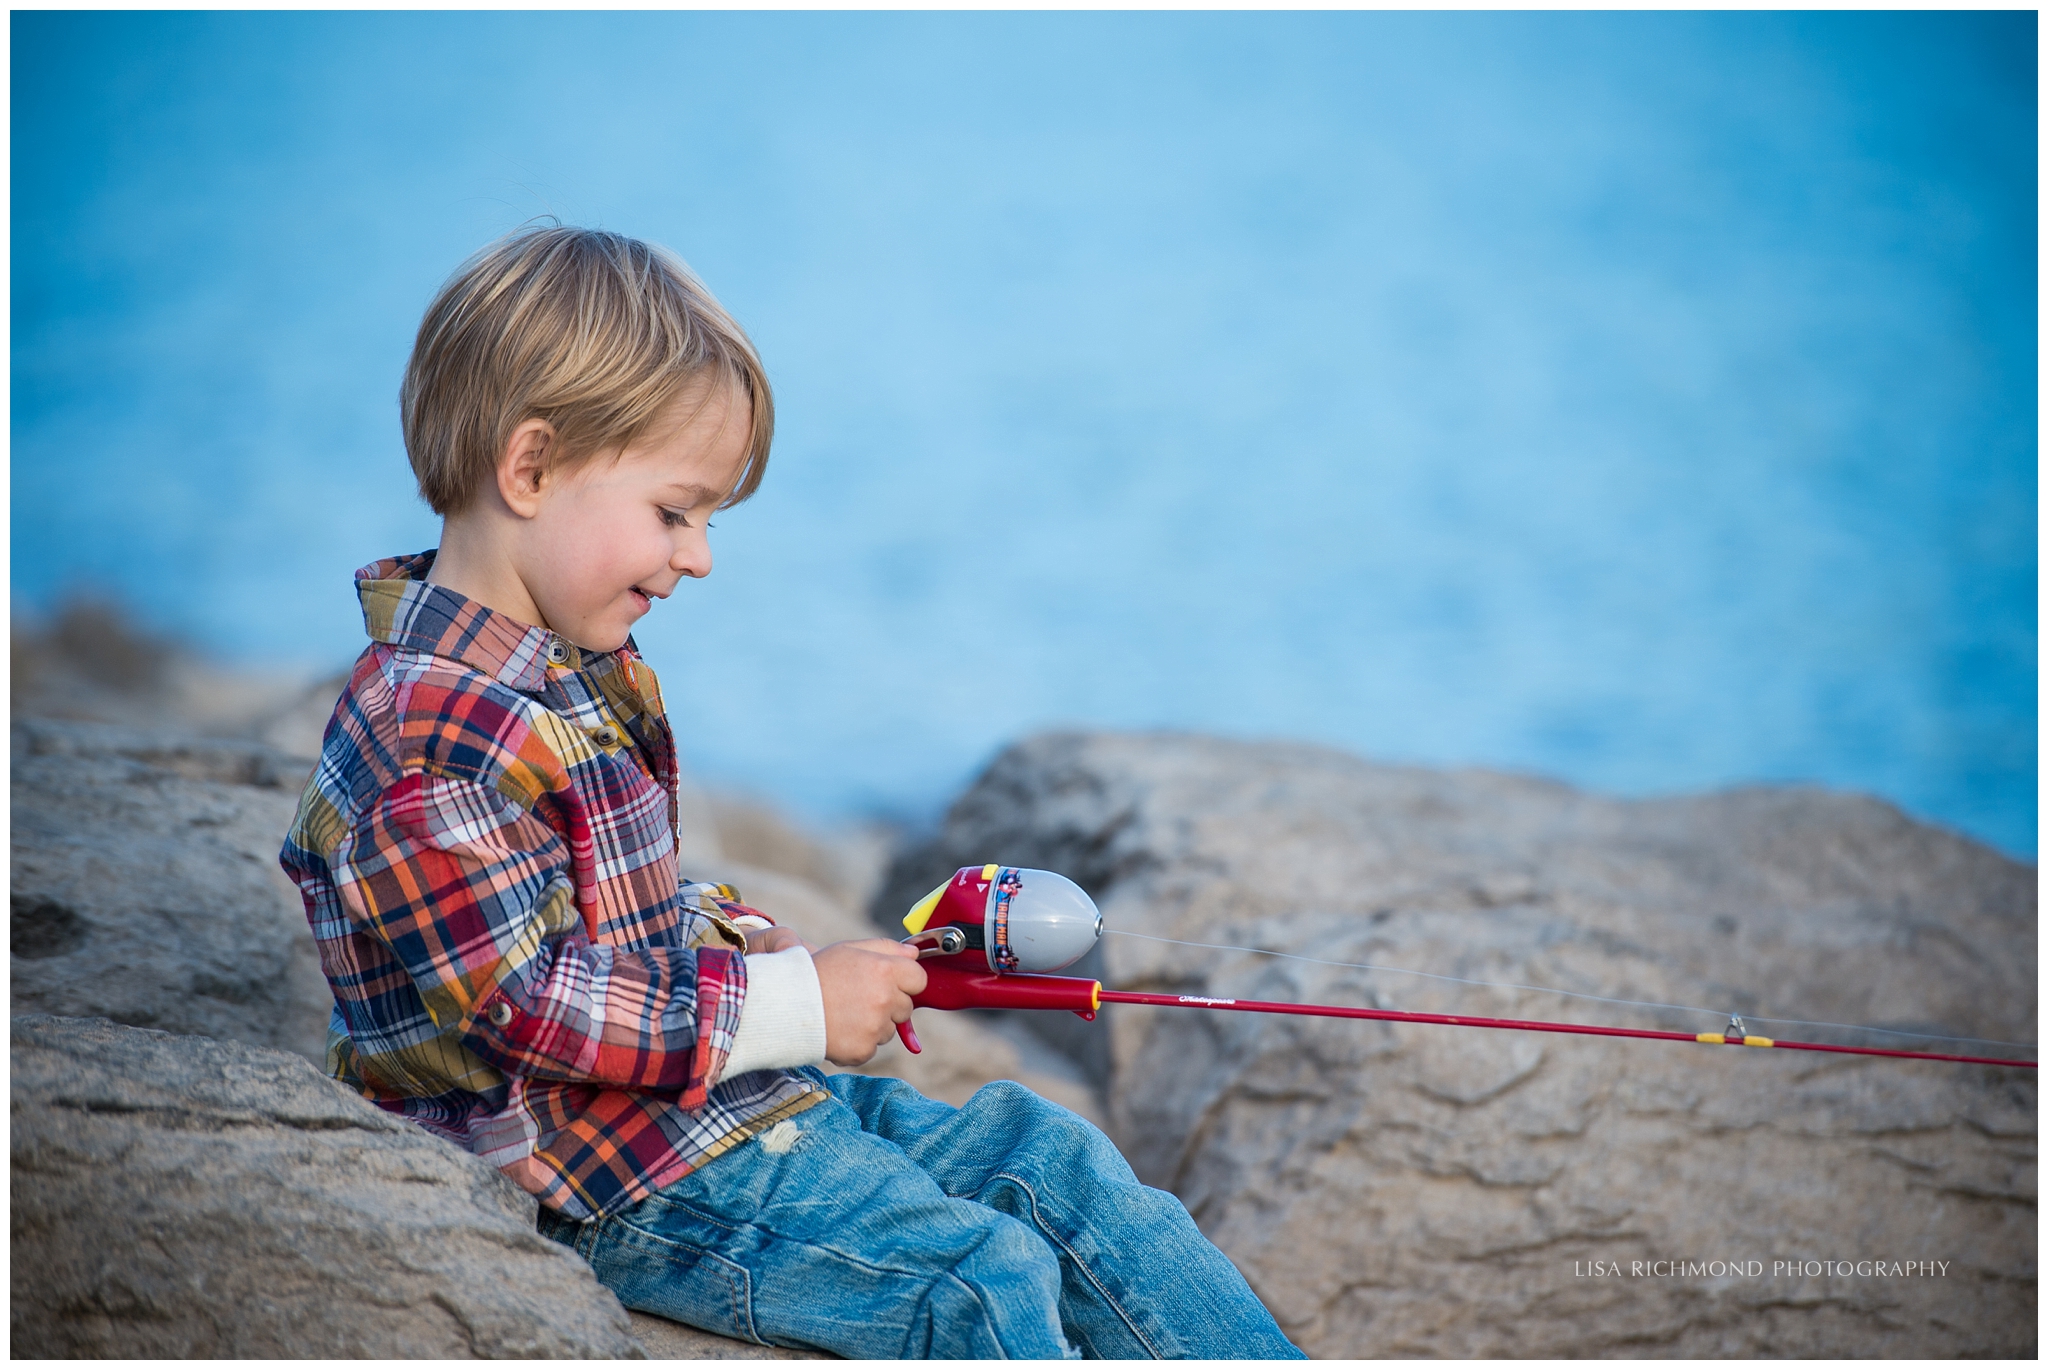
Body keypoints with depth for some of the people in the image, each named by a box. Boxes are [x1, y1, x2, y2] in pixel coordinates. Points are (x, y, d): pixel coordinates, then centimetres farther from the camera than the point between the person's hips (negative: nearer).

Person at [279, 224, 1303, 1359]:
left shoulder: (580, 671, 11)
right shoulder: (429, 737, -23)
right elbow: (528, 1001, -26)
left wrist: (744, 942, 5)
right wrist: (787, 1005, -21)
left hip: (732, 1097, 10)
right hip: (638, 1188, -10)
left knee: (1041, 1152, 6)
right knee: (984, 1274, -19)